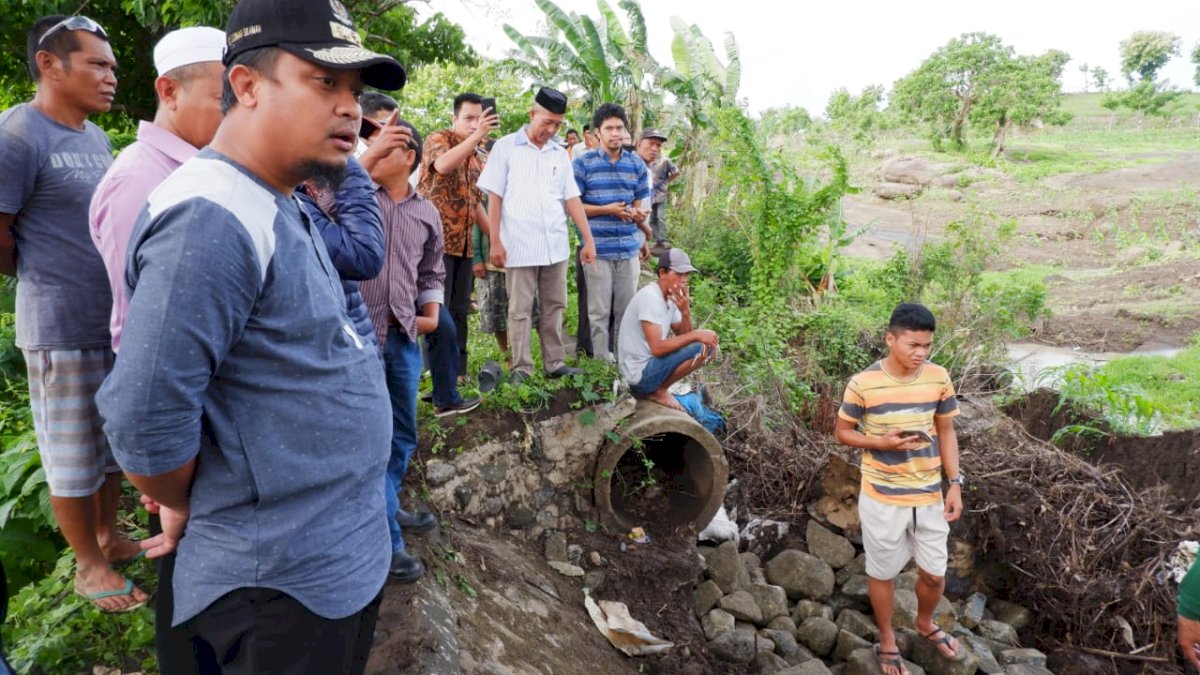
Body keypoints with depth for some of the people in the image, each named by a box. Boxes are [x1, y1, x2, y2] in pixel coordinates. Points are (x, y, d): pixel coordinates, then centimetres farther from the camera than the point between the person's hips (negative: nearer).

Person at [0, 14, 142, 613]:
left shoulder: (97, 137, 11)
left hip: (119, 318, 7)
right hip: (63, 328, -7)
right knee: (74, 453, 7)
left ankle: (108, 537, 36)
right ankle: (89, 565, 22)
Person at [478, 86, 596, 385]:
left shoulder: (560, 154, 11)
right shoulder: (505, 147, -1)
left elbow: (572, 198, 11)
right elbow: (494, 197, -2)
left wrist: (589, 239, 6)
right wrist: (495, 241, -7)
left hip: (556, 246, 4)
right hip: (519, 246, -4)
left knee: (554, 307, 10)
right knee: (520, 310, 2)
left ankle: (555, 363, 19)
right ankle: (522, 367, 9)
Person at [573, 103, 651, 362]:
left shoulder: (637, 164, 10)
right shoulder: (583, 164, -2)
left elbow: (640, 205, 14)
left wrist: (638, 214, -8)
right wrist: (607, 210, -13)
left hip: (629, 248, 4)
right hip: (598, 248, -3)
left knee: (627, 309, 9)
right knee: (599, 311, 1)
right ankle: (601, 360, 11)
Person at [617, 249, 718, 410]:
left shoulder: (671, 297, 7)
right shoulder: (650, 297, -21)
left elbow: (683, 336, 5)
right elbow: (657, 348, -27)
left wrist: (685, 311, -13)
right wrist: (696, 335, -24)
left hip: (652, 364, 9)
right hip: (639, 374, -9)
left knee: (710, 345, 10)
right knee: (699, 348, -21)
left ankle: (657, 386, 8)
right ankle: (659, 391, -5)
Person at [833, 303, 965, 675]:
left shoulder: (939, 378, -7)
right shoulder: (863, 384, -17)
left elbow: (946, 431, 4)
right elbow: (842, 432, -5)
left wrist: (955, 483, 0)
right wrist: (882, 442, -22)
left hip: (929, 495, 3)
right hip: (882, 498, -3)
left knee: (934, 573, 17)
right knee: (882, 572, 14)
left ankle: (925, 623, 48)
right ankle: (887, 640, 38)